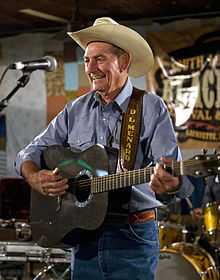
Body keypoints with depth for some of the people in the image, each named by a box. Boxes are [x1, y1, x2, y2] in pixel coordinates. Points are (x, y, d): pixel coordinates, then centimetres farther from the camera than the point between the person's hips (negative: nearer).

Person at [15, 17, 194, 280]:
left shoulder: (151, 108, -3)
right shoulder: (75, 110, 9)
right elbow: (31, 152, 12)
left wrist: (170, 182, -37)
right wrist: (34, 177, -11)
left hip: (133, 237, -4)